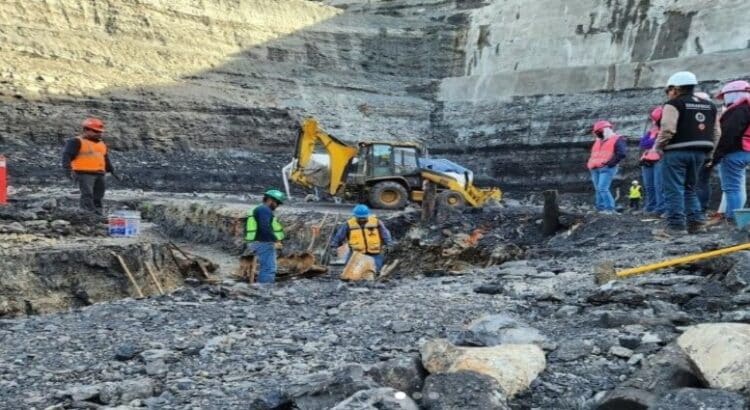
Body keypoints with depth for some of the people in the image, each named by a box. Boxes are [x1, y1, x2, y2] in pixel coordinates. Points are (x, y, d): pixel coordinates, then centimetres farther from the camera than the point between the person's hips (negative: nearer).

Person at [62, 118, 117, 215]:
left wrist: (111, 170, 30)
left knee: (98, 198, 8)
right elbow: (67, 156, -9)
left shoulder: (102, 144, 22)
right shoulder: (76, 142, -1)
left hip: (99, 175, 7)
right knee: (87, 195, -16)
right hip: (84, 173, -7)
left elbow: (106, 160, 34)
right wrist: (68, 169, -21)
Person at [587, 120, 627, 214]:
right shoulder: (597, 142, 25)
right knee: (598, 190, 6)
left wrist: (609, 163, -15)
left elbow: (622, 153, -11)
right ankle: (600, 209, 10)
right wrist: (590, 164, 17)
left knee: (603, 188, -18)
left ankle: (610, 208, -14)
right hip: (595, 169, 8)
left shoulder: (616, 139, 1)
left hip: (606, 169, -8)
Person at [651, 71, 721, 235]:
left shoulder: (674, 104, -6)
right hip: (699, 152, 7)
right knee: (689, 188, 18)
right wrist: (708, 152, 20)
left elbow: (667, 129, -17)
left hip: (677, 152, -7)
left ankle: (676, 225, -6)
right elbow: (716, 132, 16)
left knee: (674, 189, -3)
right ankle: (696, 222, 11)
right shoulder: (710, 106, 17)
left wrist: (658, 147, -4)